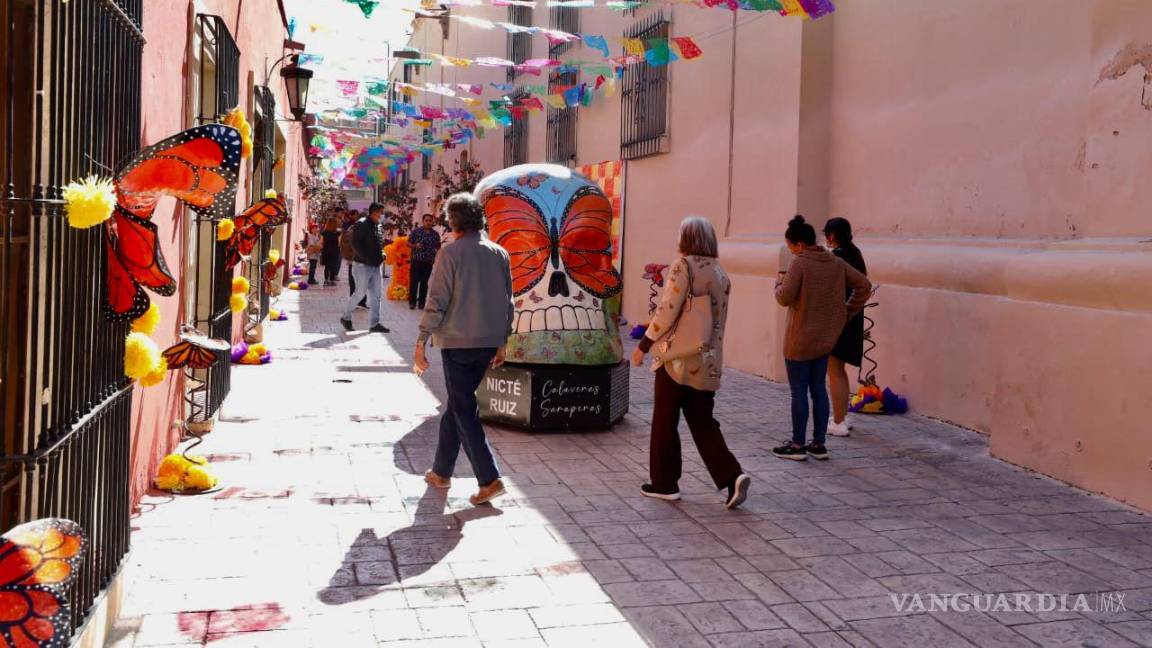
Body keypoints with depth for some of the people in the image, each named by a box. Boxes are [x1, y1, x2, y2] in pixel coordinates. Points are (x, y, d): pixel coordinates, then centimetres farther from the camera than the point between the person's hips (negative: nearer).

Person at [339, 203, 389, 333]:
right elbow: (355, 244, -18)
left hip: (375, 266, 8)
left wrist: (382, 253, 4)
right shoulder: (361, 224, -12)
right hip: (363, 265, -8)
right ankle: (346, 317, 17)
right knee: (360, 293, -2)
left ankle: (374, 324, 11)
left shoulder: (378, 225, 13)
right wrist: (367, 258, -23)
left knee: (375, 295, 6)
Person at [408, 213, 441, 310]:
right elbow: (408, 243, 3)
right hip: (416, 261, -2)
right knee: (414, 281, -2)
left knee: (424, 283, 6)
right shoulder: (416, 231, -1)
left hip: (428, 262, 2)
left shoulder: (435, 234, 6)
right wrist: (415, 245, -15)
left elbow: (438, 247, 14)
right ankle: (412, 302, 5)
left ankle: (421, 302, 14)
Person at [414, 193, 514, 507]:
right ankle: (442, 471, 28)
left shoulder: (451, 253, -10)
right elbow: (507, 302, 10)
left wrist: (421, 342, -7)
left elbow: (437, 302, -13)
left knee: (464, 410, 0)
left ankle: (489, 479, -8)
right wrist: (501, 342, 18)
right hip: (488, 342, 6)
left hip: (458, 342, -6)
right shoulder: (499, 254, 6)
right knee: (457, 404, 18)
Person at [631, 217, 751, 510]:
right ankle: (732, 477, -3)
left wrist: (643, 345, -7)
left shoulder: (684, 265, -10)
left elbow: (667, 311, -15)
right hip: (708, 362, 6)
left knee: (665, 422, 8)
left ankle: (665, 483, 16)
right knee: (703, 423, 12)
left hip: (677, 357, -6)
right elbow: (719, 319, 13)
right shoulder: (721, 273, 10)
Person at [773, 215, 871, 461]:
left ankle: (797, 445, 9)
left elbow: (785, 297, -20)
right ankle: (818, 444, 17)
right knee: (818, 388, 13)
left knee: (799, 390, 2)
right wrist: (848, 311, 12)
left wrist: (779, 281, 0)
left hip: (800, 340, -7)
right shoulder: (835, 263, 5)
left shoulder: (799, 263, -16)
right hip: (826, 338, 7)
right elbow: (863, 284, 9)